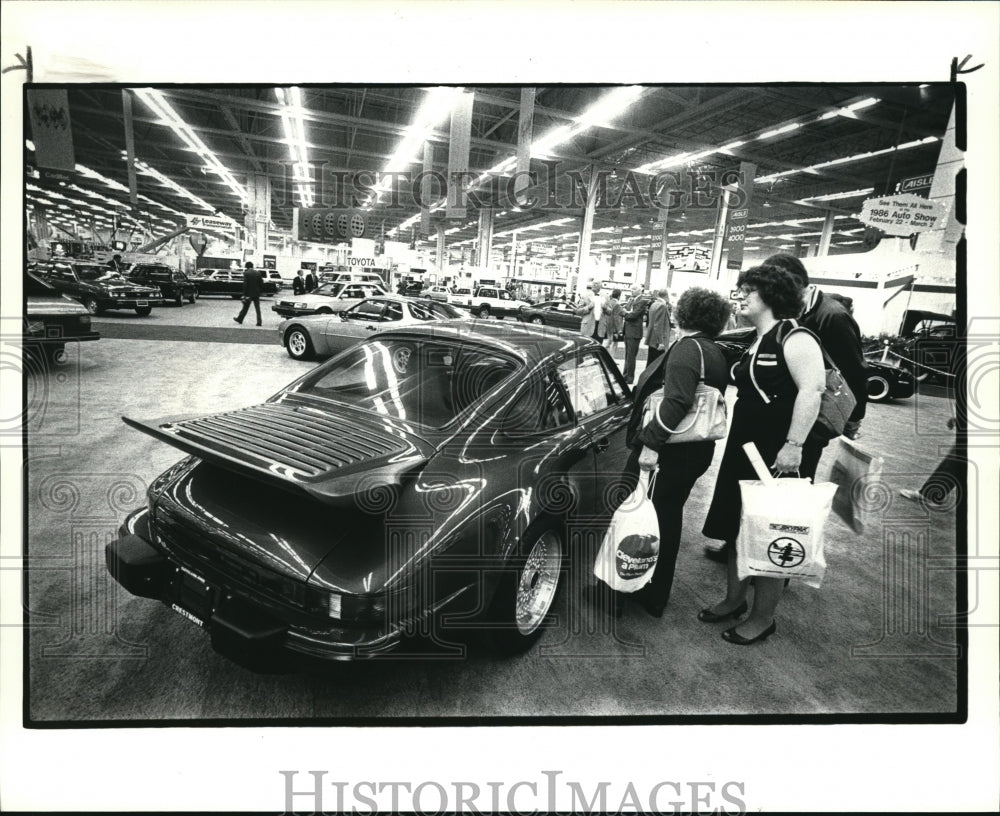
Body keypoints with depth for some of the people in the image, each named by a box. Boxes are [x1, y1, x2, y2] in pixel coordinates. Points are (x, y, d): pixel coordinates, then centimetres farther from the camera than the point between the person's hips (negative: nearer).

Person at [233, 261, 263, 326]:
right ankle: (259, 321, -2)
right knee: (257, 308, 3)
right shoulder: (257, 273, 2)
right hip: (256, 294, 3)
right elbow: (261, 282, 3)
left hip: (249, 294, -3)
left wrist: (244, 295, -10)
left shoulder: (246, 273, -9)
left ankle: (239, 319, 23)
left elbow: (245, 284, -12)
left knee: (245, 307, 9)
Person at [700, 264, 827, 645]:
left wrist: (794, 446, -28)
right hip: (744, 448, 9)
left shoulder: (794, 338, -13)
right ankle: (734, 599, 32)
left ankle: (763, 617, 17)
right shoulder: (755, 342, 15)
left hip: (780, 454, -9)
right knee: (736, 526, 15)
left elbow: (811, 391, -23)